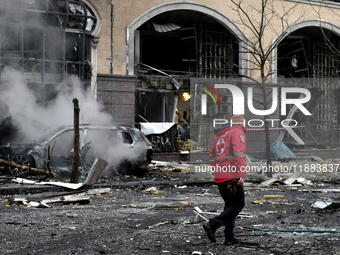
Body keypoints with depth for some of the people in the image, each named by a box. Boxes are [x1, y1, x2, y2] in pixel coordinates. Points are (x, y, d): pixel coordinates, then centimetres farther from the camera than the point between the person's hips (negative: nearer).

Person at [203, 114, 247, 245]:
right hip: (232, 176, -8)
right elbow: (239, 154, -17)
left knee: (230, 205, 15)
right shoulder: (238, 132, -4)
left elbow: (212, 157, 21)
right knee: (238, 205, -1)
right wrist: (242, 174, -22)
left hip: (219, 176, 8)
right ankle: (212, 225, -15)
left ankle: (229, 237, 11)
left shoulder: (219, 135, 20)